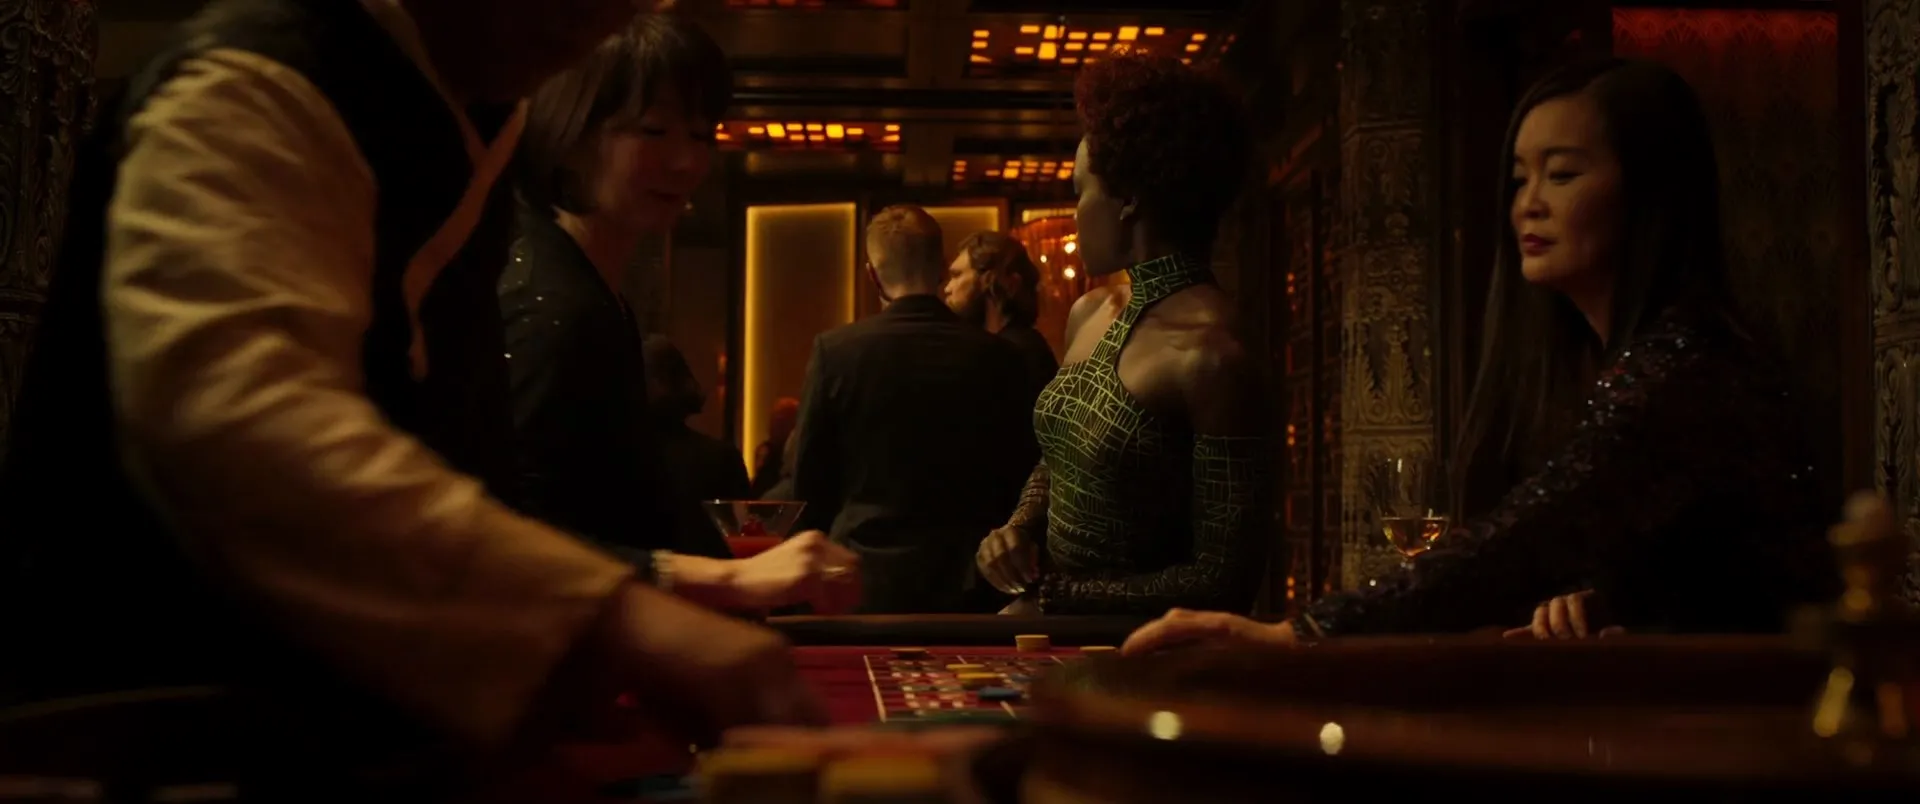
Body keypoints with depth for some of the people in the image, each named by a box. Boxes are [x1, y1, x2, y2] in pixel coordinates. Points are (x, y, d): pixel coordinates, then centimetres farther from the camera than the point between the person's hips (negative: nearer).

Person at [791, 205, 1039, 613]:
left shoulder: (834, 349, -8)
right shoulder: (997, 356, -4)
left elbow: (807, 481, -1)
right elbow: (1017, 476, 3)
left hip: (866, 581, -1)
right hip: (967, 585, 2)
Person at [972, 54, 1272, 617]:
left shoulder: (1210, 353, -19)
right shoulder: (1089, 315, 5)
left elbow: (1227, 581, -18)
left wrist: (1054, 594, -14)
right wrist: (1019, 530, 0)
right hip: (1048, 616, 6)